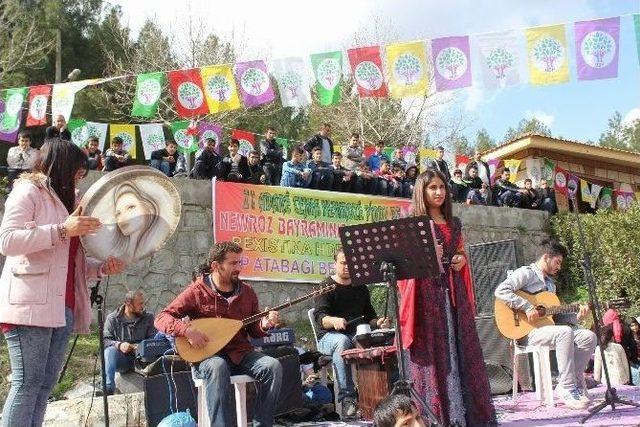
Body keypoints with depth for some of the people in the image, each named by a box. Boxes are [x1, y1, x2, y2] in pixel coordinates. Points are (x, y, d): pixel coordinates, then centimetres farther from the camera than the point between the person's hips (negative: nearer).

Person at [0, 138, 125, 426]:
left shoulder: (67, 200, 23)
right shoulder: (28, 191, -1)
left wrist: (102, 268, 6)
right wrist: (62, 230, -19)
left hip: (62, 306, 8)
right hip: (31, 303, -8)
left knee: (46, 383, 5)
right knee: (27, 382, -9)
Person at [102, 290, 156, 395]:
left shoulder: (148, 318, 7)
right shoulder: (112, 319, 3)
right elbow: (105, 340, -5)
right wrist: (119, 345, -24)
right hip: (121, 360, 0)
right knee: (109, 350, -32)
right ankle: (108, 388, -36)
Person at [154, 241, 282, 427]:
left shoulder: (247, 292, 8)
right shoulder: (197, 291, -6)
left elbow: (253, 330, 13)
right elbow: (161, 319, -9)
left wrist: (264, 325, -11)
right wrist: (187, 330, -26)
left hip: (242, 354, 4)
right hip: (208, 356, -4)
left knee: (273, 366, -23)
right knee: (217, 367, -39)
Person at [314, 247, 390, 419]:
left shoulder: (361, 288, 19)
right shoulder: (327, 287, 2)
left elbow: (369, 316, 24)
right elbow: (320, 316, -12)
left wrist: (378, 322, 0)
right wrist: (333, 321, -34)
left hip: (358, 335, 4)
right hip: (329, 336, -4)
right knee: (342, 341, -40)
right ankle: (347, 398, -39)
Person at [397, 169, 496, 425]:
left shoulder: (454, 224, 16)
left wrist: (462, 260, 2)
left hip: (454, 294, 5)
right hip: (426, 293, -5)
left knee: (461, 349, 5)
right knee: (432, 351, -5)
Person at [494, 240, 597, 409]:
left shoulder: (551, 284, 24)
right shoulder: (526, 273, -4)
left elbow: (554, 316, 21)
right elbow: (500, 291, -21)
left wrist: (577, 316, 5)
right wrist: (527, 307, -24)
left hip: (546, 327, 9)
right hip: (526, 330, -8)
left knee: (588, 336, -9)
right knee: (565, 332, -34)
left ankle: (575, 382, -4)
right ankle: (567, 387, -26)